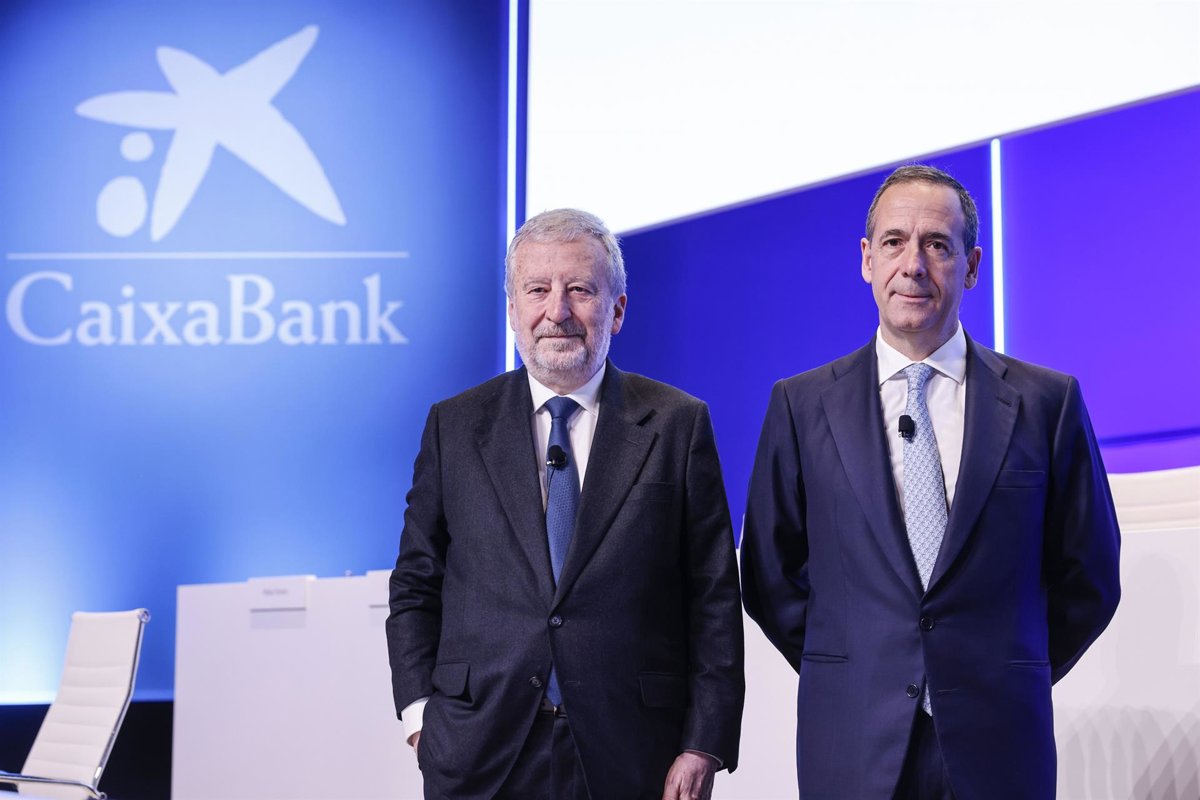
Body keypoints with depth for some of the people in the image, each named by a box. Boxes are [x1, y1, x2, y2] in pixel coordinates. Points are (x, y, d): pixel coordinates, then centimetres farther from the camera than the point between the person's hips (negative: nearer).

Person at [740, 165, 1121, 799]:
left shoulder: (1046, 401, 1)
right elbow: (769, 574, 7)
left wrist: (1010, 681, 6)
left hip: (998, 746, 0)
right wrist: (845, 674, 3)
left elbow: (1088, 577, 7)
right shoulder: (801, 405, 2)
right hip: (853, 746, 0)